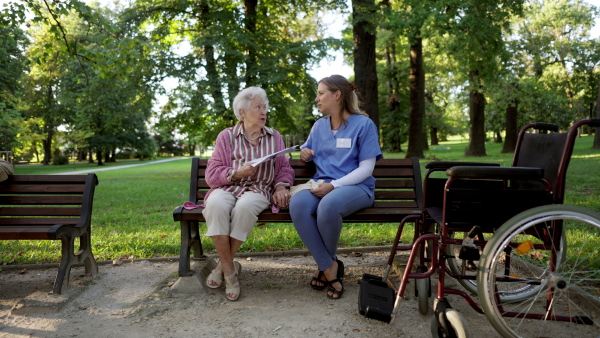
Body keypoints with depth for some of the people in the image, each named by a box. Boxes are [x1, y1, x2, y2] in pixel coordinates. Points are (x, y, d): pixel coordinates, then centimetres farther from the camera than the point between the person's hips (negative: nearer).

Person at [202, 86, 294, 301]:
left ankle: (224, 264, -16)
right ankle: (230, 270, -22)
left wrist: (281, 186, -6)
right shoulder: (227, 136, 8)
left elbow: (284, 168, 15)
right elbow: (212, 174, 2)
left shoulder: (274, 137, 16)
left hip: (259, 189, 1)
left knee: (245, 207, -37)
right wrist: (237, 173, -15)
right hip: (228, 187, 0)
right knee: (215, 205, -37)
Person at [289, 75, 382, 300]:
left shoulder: (363, 124, -1)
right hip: (322, 185, 5)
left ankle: (324, 265, -9)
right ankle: (330, 267, -19)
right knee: (297, 203, -31)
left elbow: (366, 168, -7)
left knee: (328, 205, -39)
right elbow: (307, 153, 31)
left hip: (355, 187, -4)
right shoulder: (319, 125, 16)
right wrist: (305, 153, 4)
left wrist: (333, 185, -19)